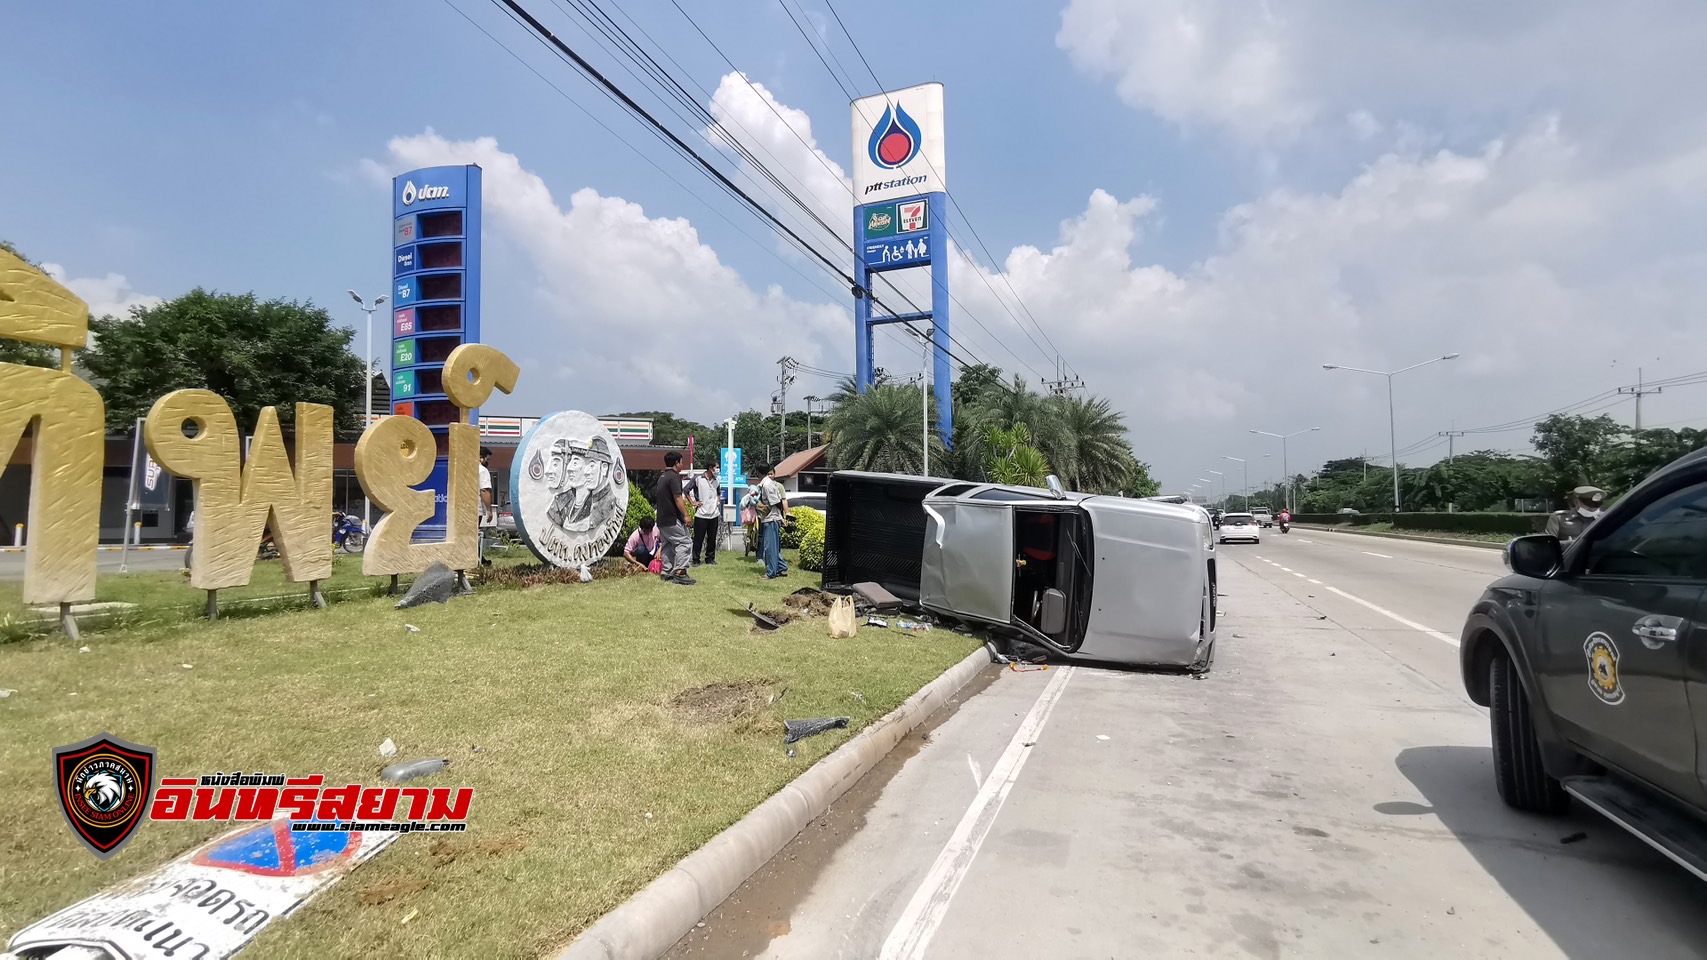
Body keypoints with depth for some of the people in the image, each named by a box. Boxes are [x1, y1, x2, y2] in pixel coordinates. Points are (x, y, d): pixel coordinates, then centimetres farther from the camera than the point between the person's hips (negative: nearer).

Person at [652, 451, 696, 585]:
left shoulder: (662, 477, 17)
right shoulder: (674, 476, -13)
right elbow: (677, 498, -19)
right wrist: (686, 515, -15)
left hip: (662, 519, 10)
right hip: (673, 519, -10)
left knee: (667, 544, 13)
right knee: (685, 542, -7)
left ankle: (666, 574, 14)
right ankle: (680, 572, -14)